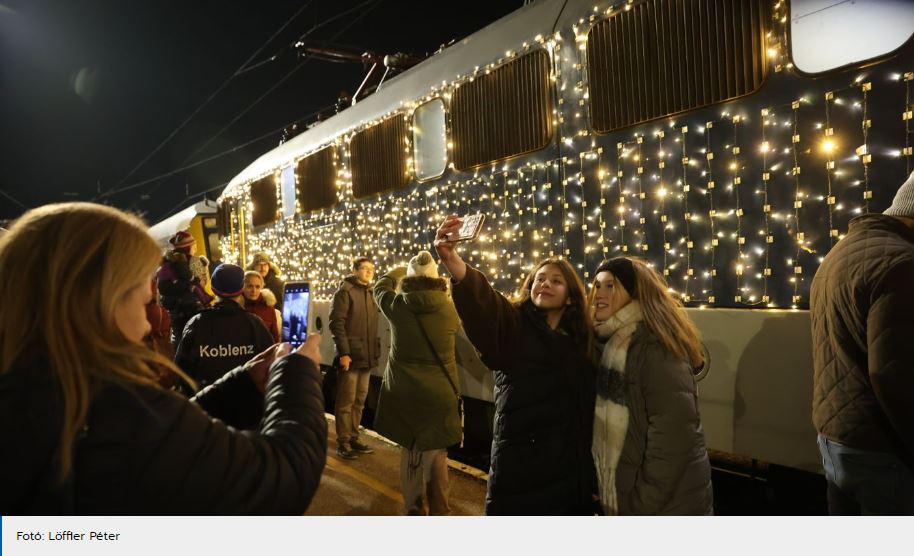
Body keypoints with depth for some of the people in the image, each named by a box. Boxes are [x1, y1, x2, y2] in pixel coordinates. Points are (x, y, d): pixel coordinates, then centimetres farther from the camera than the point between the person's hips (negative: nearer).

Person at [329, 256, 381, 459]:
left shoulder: (371, 294, 16)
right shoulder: (345, 291, -7)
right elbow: (337, 323, -14)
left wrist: (375, 352, 9)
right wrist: (343, 352, -19)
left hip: (366, 356, 7)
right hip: (350, 355, -7)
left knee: (359, 401, 12)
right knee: (346, 401, -2)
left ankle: (353, 438, 21)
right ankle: (343, 442, 6)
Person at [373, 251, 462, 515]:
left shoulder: (398, 306, -6)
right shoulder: (449, 310, -6)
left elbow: (381, 287, 15)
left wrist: (398, 271, 34)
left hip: (404, 392, 1)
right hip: (439, 393, -1)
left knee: (409, 452, 14)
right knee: (436, 454, 10)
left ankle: (416, 510, 23)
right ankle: (439, 511, 19)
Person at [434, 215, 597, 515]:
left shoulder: (581, 339, 8)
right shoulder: (513, 324, -3)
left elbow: (587, 407, 6)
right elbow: (480, 302, -25)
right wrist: (452, 260, -45)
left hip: (571, 472, 4)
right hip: (520, 467, -4)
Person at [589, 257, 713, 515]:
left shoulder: (656, 346, -20)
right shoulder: (609, 342, 6)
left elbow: (674, 434, -25)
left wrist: (642, 504, -20)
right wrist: (601, 488, 6)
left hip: (666, 505, -8)